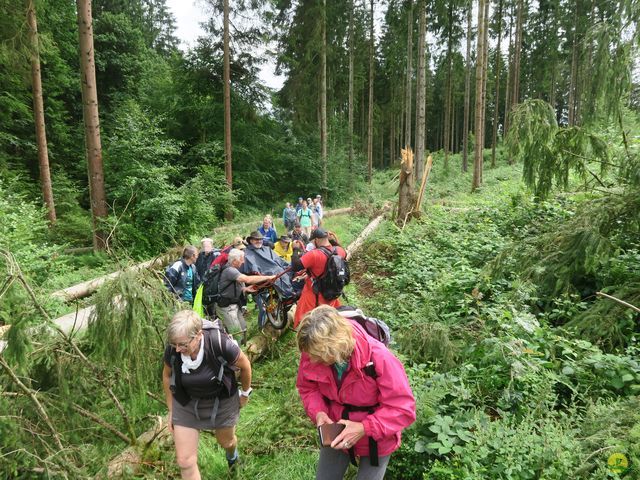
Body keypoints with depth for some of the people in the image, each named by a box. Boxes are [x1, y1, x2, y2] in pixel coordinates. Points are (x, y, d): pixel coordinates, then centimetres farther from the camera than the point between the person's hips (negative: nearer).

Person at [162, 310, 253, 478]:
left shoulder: (220, 345, -35)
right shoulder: (172, 350, -24)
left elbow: (244, 365, -15)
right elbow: (167, 376, -1)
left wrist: (245, 393, 2)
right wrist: (171, 410, 6)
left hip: (221, 402, -2)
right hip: (186, 404, 2)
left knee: (226, 441, 25)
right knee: (185, 462, 2)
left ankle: (232, 453, 63)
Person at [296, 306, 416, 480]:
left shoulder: (378, 358, -36)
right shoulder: (313, 354, -23)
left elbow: (404, 409, -27)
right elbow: (307, 388, -3)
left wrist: (364, 428, -34)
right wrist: (318, 412, -23)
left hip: (375, 439, -3)